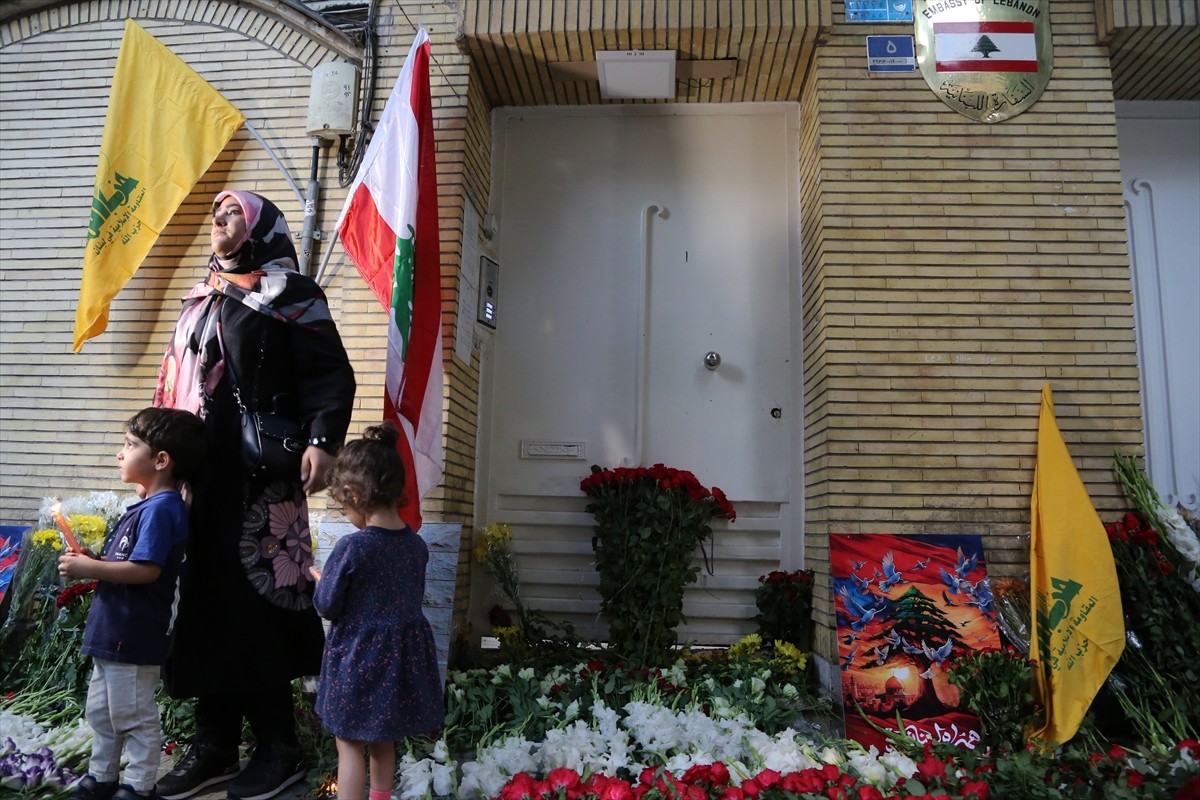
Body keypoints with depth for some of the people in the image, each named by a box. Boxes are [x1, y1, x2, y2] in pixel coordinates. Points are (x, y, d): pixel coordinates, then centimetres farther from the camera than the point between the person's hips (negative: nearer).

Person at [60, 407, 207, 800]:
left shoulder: (161, 509, -21)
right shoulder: (147, 505, 10)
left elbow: (145, 569, -29)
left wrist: (89, 568, -19)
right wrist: (92, 561, 3)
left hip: (134, 638, -10)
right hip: (113, 632, 10)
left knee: (134, 716, 5)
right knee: (100, 710, 23)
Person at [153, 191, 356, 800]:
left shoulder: (289, 293, 0)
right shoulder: (200, 302, 22)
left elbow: (331, 372, -9)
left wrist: (323, 439, -23)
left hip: (260, 480, -7)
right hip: (197, 477, 7)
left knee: (254, 601, -5)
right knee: (202, 600, 8)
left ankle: (278, 747, 10)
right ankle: (214, 746, 21)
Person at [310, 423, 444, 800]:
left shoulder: (351, 547, -21)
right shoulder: (417, 545, -3)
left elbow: (327, 606, -12)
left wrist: (320, 580, 8)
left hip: (358, 656, -6)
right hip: (403, 653, 6)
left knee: (350, 744, 8)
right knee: (384, 741, 22)